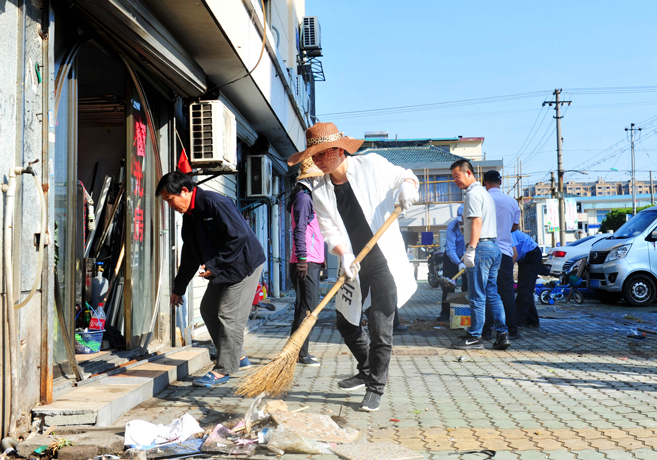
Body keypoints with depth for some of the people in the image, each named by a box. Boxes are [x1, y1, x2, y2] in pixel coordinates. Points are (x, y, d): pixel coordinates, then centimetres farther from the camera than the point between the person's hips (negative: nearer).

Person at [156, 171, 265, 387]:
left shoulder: (215, 203, -21)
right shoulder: (189, 214, 9)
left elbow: (240, 236, -26)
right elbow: (189, 255, 17)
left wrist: (214, 265, -23)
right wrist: (178, 288, 19)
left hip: (244, 264, -10)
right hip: (222, 269, 10)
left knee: (230, 316, -9)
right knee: (208, 309, 12)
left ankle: (223, 370, 1)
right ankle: (238, 357, 23)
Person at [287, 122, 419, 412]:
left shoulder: (371, 165, -7)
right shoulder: (320, 191, 0)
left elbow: (405, 176, 7)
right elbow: (329, 231, -5)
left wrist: (406, 186, -16)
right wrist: (344, 255, -22)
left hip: (385, 260, -4)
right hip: (354, 265, 4)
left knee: (380, 327, -3)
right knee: (345, 322, 12)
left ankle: (375, 388, 13)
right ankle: (367, 371, 37)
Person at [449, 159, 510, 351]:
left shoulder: (473, 193, -8)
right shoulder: (484, 193, 23)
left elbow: (476, 222, -18)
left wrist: (470, 249, -21)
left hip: (481, 248, -10)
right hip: (494, 247, 10)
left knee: (477, 295, -4)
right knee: (492, 293, 10)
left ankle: (475, 337, 1)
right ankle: (502, 334, 8)